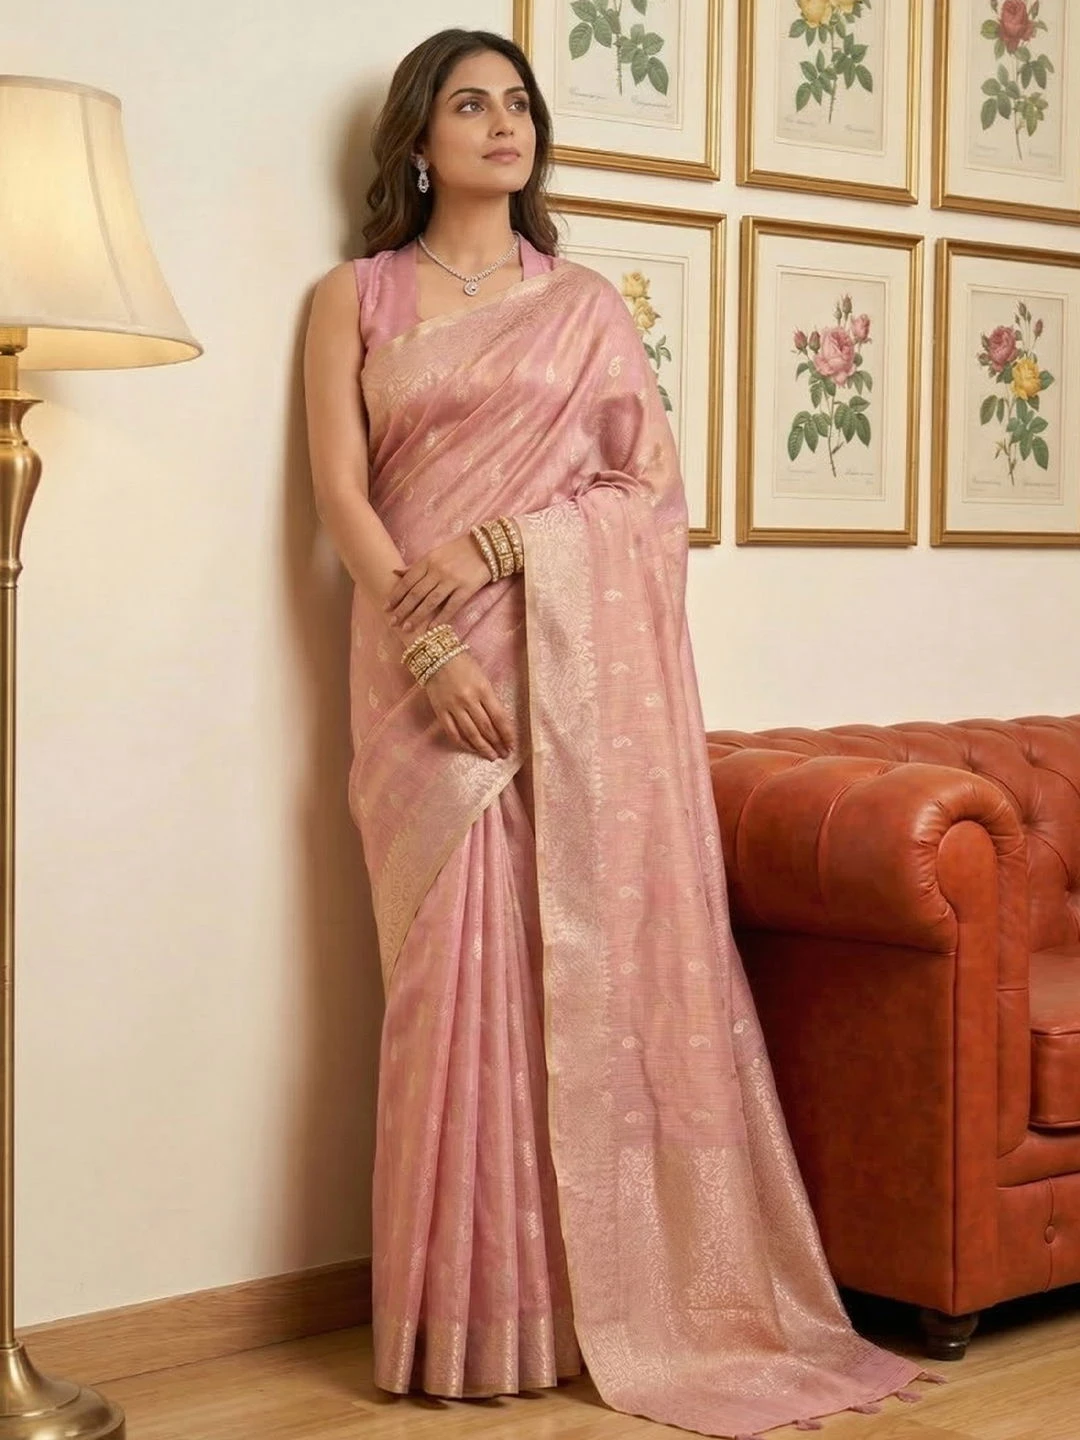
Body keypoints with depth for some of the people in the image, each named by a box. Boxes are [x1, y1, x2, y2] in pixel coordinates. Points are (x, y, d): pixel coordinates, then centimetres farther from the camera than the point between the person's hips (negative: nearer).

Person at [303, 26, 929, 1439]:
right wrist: (428, 646, -13)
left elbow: (654, 486, 6)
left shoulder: (587, 304, 13)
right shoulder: (355, 298, 11)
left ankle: (598, 1295, 5)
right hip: (428, 669, 0)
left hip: (580, 665, 1)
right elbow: (342, 491, 1)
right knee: (457, 963, -6)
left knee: (591, 956, -4)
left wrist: (502, 540, -10)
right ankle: (471, 1316, 2)